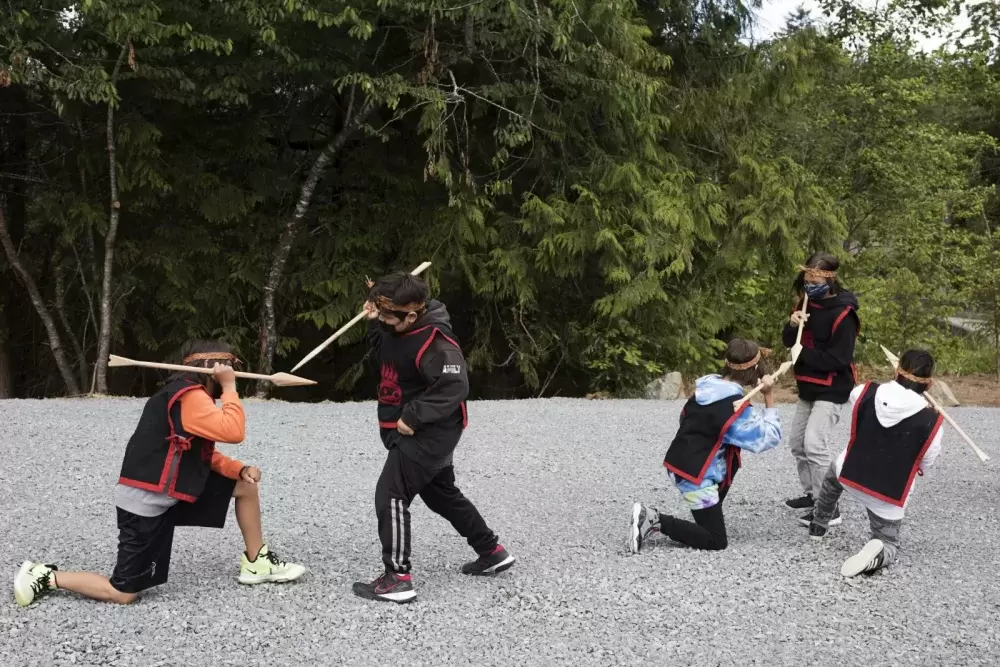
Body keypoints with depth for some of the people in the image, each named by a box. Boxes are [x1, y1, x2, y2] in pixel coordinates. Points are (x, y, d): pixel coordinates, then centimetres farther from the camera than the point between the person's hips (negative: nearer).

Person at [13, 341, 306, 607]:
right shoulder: (189, 396, -21)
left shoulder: (191, 396, 11)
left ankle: (257, 563, 19)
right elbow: (233, 432, -31)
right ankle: (46, 577, 11)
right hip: (145, 503, -10)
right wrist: (229, 387, -18)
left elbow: (203, 455, 15)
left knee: (246, 484, 8)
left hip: (169, 494, 10)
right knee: (122, 594, -4)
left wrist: (239, 469, -1)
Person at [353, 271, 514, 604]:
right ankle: (492, 552, 34)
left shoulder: (433, 341, -25)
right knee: (442, 493, 21)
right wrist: (373, 323, 1)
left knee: (390, 494, -13)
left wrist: (412, 418, -29)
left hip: (431, 432, -11)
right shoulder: (399, 327, 4)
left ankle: (398, 579, -8)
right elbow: (387, 356, 20)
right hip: (416, 431, 11)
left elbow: (454, 386, -32)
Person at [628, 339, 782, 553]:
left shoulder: (705, 388, 5)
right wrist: (769, 397, -9)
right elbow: (770, 438, -11)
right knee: (716, 542, -1)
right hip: (696, 477, -9)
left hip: (677, 465, 9)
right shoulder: (738, 408, -17)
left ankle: (711, 514, 23)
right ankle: (657, 521, -10)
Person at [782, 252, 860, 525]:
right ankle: (812, 494, 32)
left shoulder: (843, 314, -21)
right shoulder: (807, 304, 5)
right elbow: (789, 341, 7)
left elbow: (839, 359, -25)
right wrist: (792, 325, -14)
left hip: (831, 390, -9)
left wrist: (804, 354, -22)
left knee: (815, 444, -18)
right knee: (797, 442, 16)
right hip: (809, 387, 9)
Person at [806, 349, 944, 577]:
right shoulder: (931, 422, -20)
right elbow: (925, 464, -5)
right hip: (890, 496, -2)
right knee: (889, 545, 19)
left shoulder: (865, 393, -14)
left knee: (835, 470, 38)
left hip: (850, 475, 3)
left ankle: (818, 525, 45)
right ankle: (878, 554, -16)